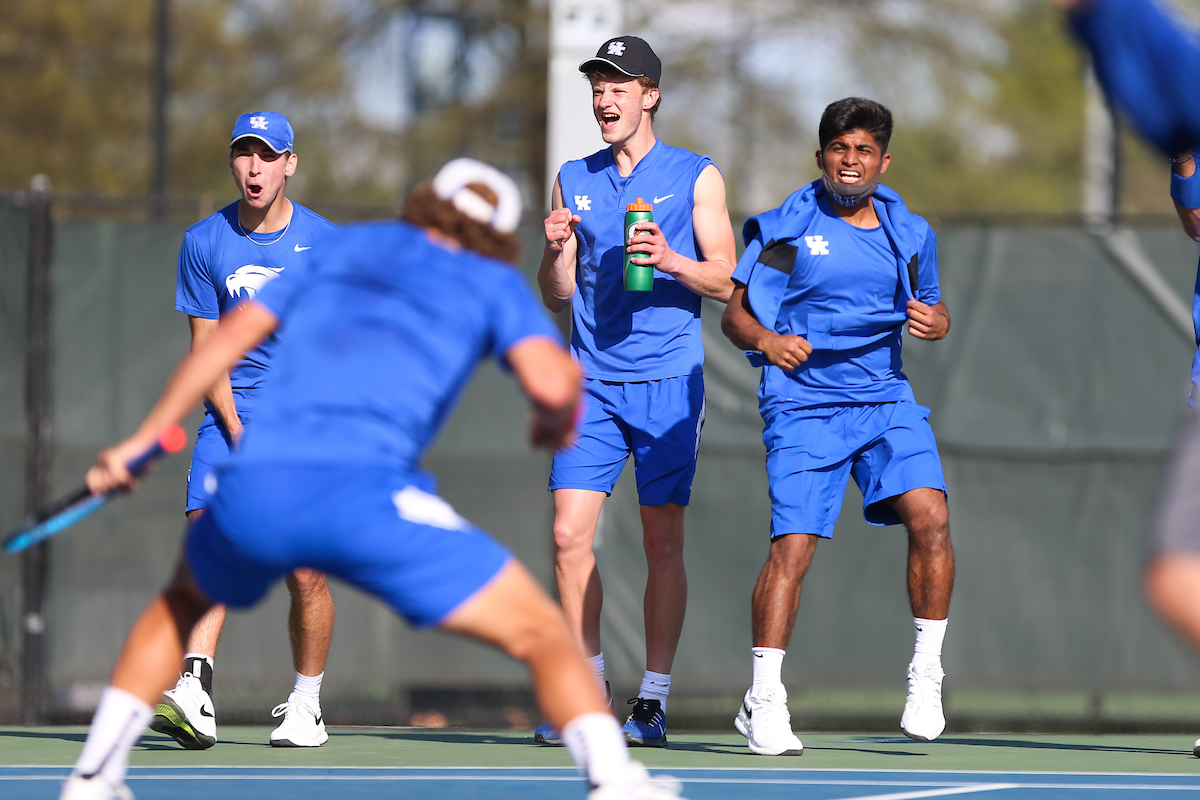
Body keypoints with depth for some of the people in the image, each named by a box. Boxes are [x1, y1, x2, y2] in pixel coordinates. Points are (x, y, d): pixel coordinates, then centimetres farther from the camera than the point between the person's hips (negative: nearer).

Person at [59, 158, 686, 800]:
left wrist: (144, 439, 26)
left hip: (249, 488, 4)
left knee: (184, 602, 37)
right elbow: (552, 382, -1)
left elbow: (232, 333, 23)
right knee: (544, 636, 6)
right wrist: (556, 425, 22)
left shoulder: (343, 247, 29)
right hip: (365, 492, -4)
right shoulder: (494, 282, 18)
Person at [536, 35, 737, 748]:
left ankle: (654, 702, 5)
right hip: (591, 383, 3)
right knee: (571, 534, -7)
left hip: (668, 381, -3)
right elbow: (558, 296, 13)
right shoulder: (574, 181, 13)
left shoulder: (695, 177, 3)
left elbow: (725, 281, -1)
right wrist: (555, 252, -8)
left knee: (663, 542, -1)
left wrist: (671, 260, -19)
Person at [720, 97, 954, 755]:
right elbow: (734, 312, 3)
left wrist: (935, 321, -2)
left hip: (887, 399, 3)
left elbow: (932, 308, 22)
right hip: (803, 403, -3)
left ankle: (926, 677, -4)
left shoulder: (910, 233, 11)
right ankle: (763, 701, -3)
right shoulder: (784, 229, 1)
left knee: (930, 516, -17)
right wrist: (766, 340, -19)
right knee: (793, 544, -13)